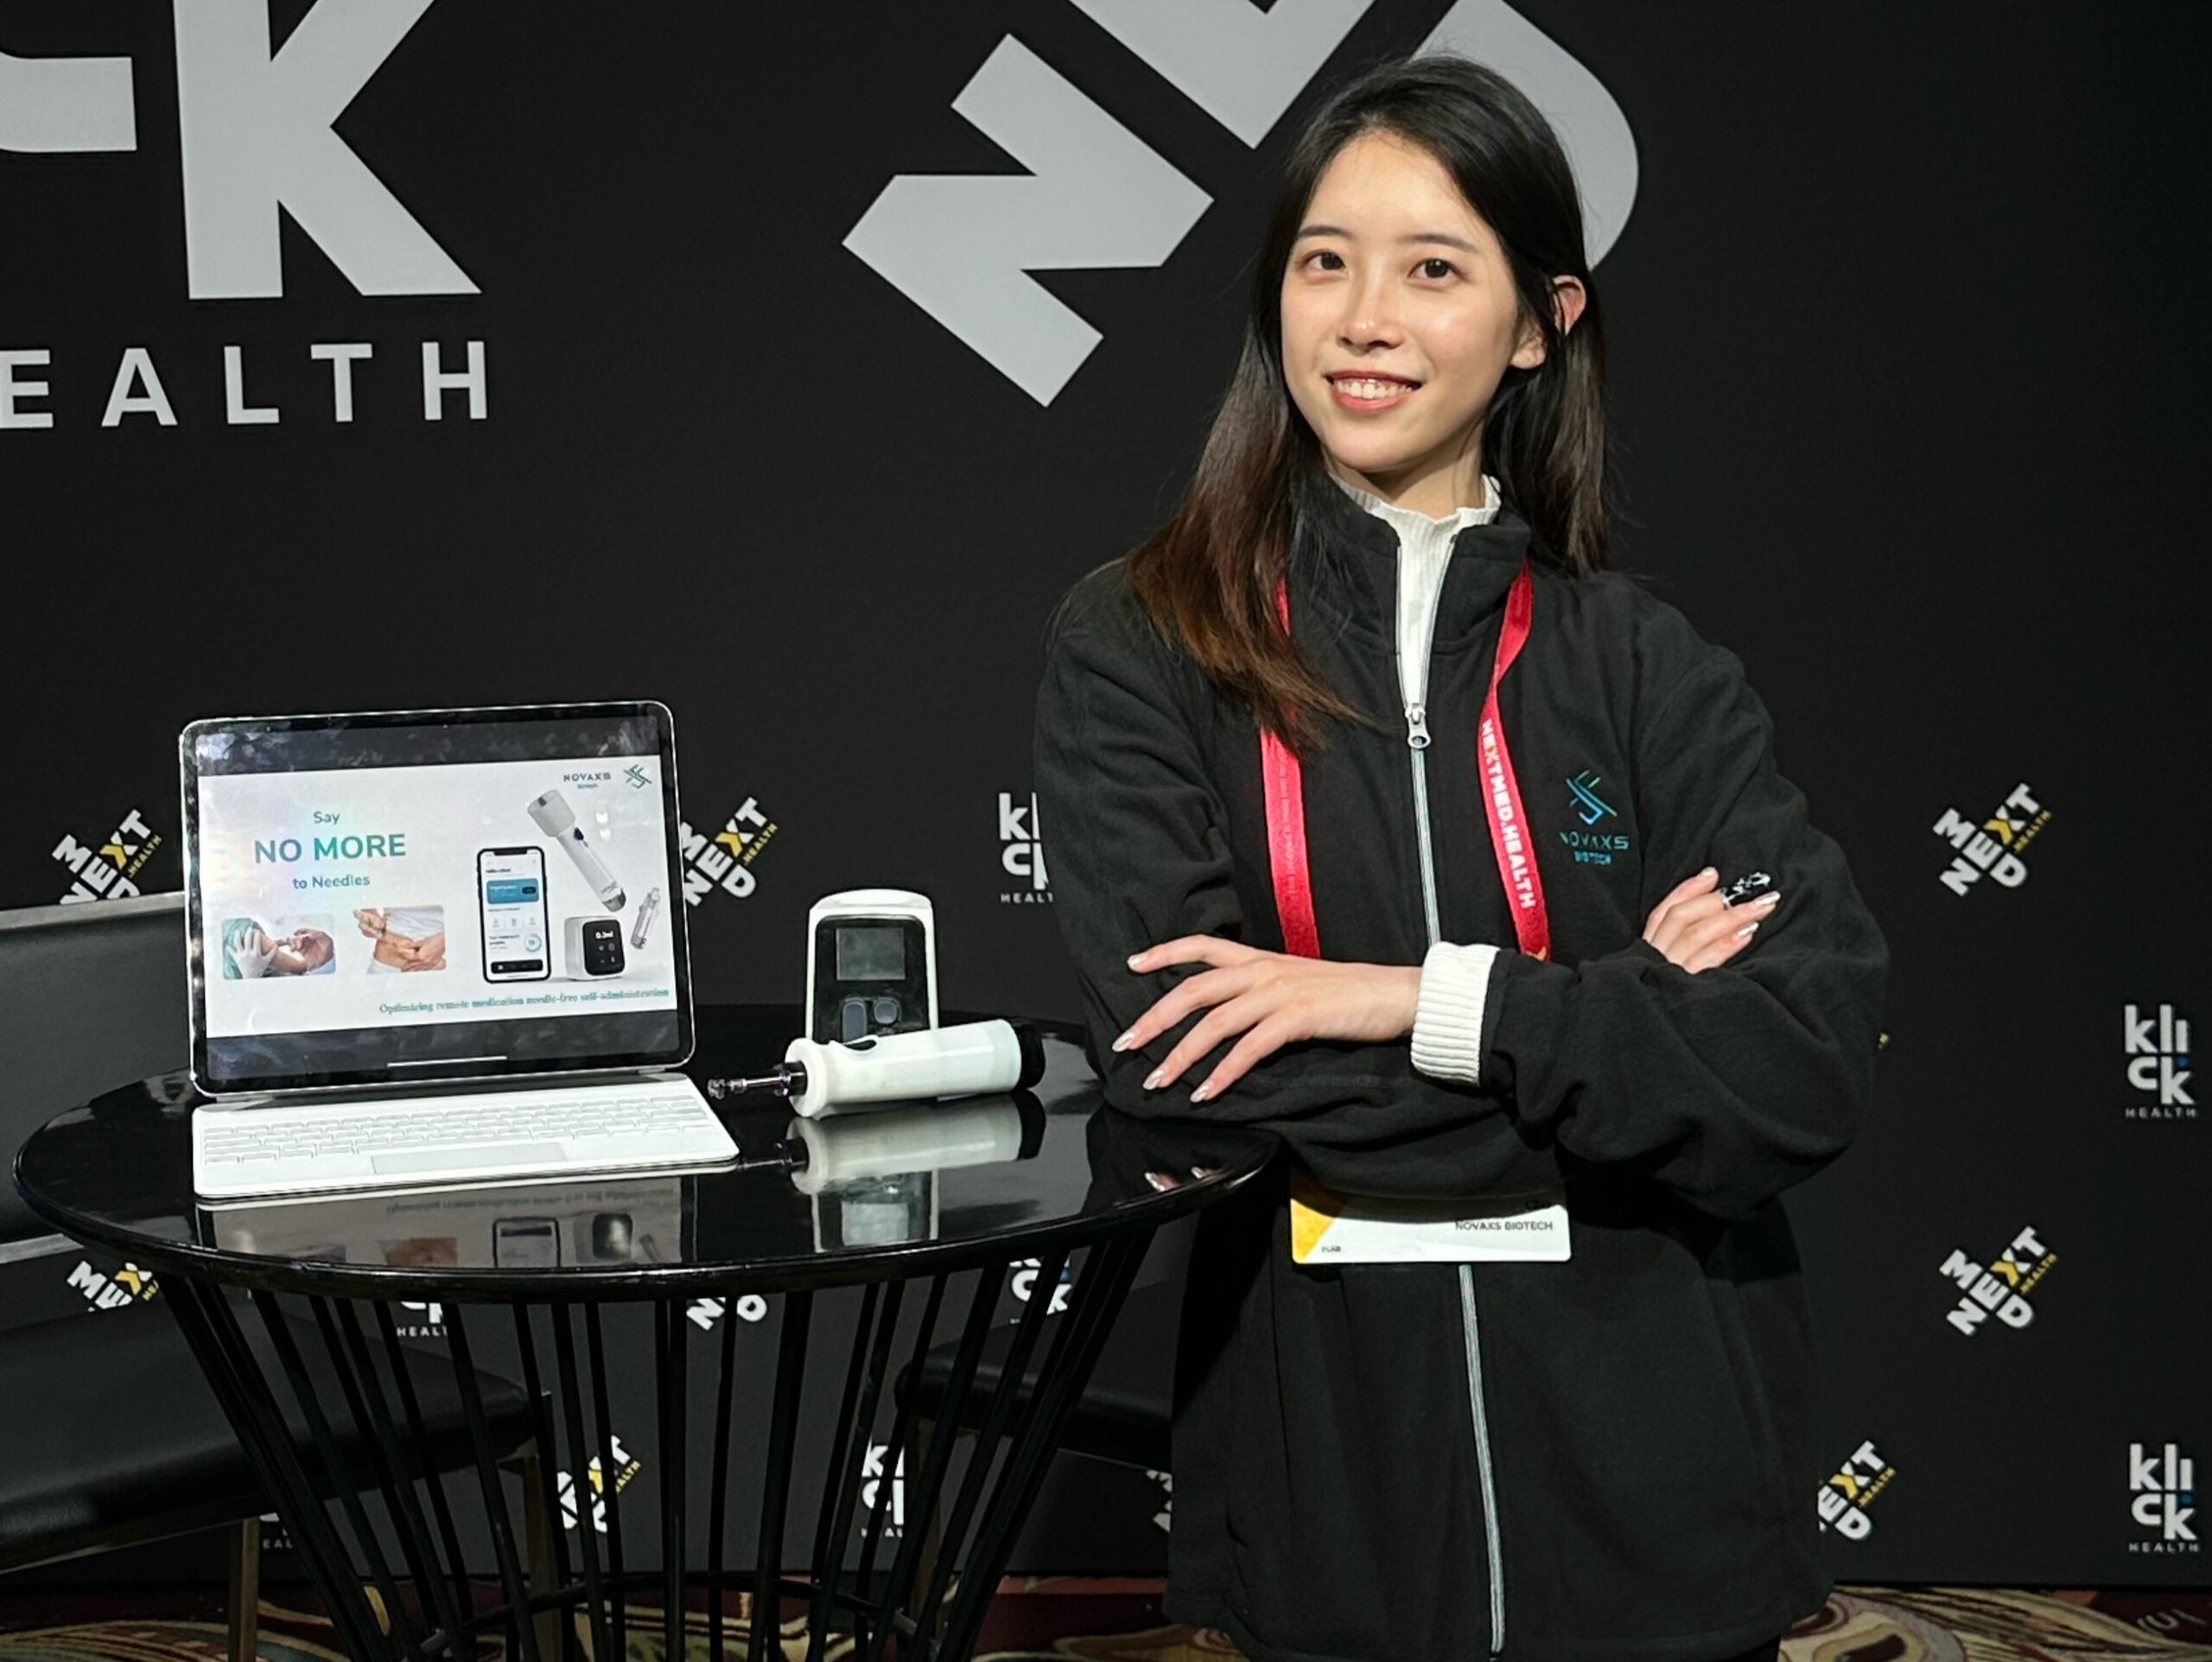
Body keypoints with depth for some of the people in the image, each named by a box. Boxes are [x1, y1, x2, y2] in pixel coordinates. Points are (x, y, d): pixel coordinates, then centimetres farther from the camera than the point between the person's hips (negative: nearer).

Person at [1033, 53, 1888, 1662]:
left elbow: (1817, 1057, -11)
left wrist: (1425, 999, -20)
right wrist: (1617, 1019, -14)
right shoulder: (1137, 652, -4)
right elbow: (1174, 1060, -15)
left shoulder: (1645, 670, 1)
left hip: (1645, 1475, 2)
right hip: (1331, 1483, -1)